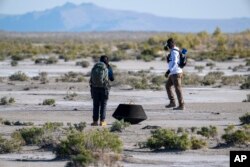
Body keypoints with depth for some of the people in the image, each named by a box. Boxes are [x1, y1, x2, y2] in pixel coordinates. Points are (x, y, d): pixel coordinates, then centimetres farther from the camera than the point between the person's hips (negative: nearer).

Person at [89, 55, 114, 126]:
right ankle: (102, 121, 0)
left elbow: (91, 79, 4)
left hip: (95, 88, 2)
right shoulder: (108, 68, -4)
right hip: (104, 88, -2)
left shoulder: (94, 67, 4)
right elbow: (112, 78, 4)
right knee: (103, 105, 4)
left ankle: (95, 121, 4)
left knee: (96, 105, 7)